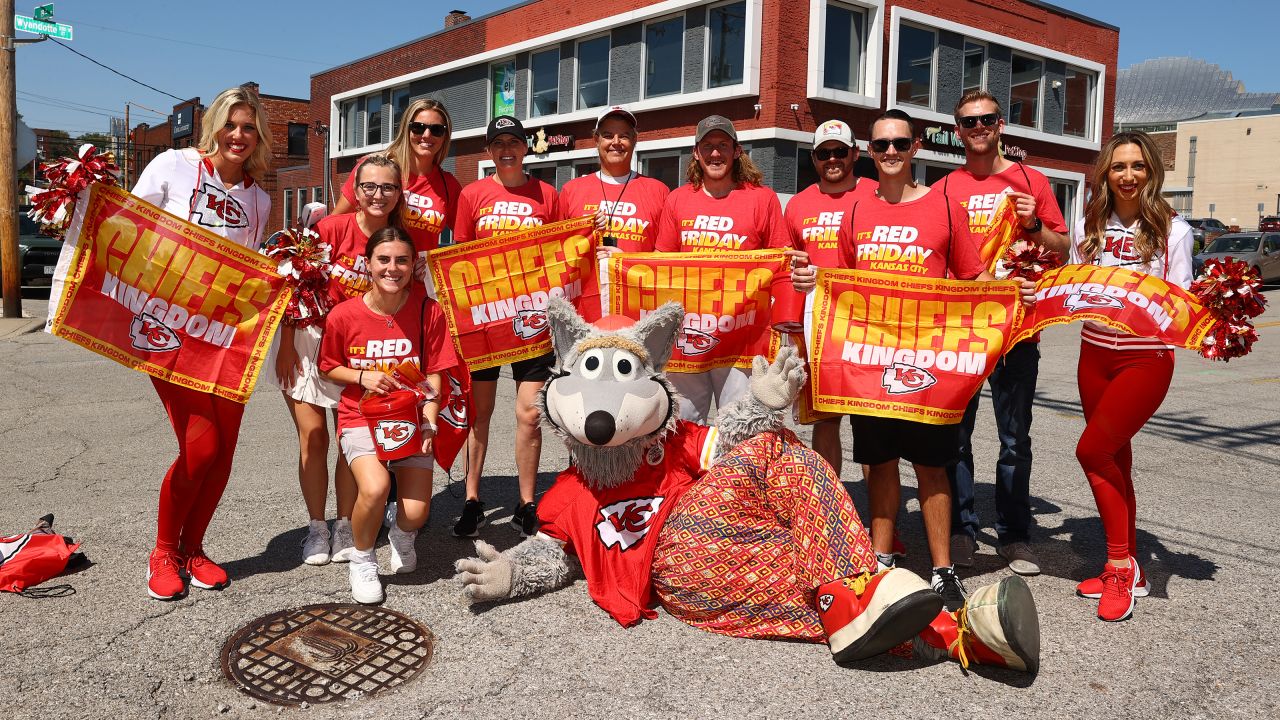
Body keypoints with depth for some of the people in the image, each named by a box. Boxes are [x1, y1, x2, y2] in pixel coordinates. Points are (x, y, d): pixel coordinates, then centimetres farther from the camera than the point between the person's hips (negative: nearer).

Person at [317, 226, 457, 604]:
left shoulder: (428, 311, -6)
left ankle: (402, 536, 27)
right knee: (374, 487, -31)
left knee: (415, 513, -15)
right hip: (361, 417, -1)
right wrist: (362, 377, -13)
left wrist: (429, 420, -14)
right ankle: (362, 560, 2)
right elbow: (328, 368, 7)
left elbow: (433, 374, 0)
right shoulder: (344, 315, -9)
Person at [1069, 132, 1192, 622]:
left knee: (1092, 451, -13)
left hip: (1146, 359, -4)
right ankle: (1127, 571, 22)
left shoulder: (1171, 229, -4)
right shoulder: (1087, 227, 6)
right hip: (1095, 355, 4)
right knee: (1114, 459, 10)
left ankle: (1120, 564, 4)